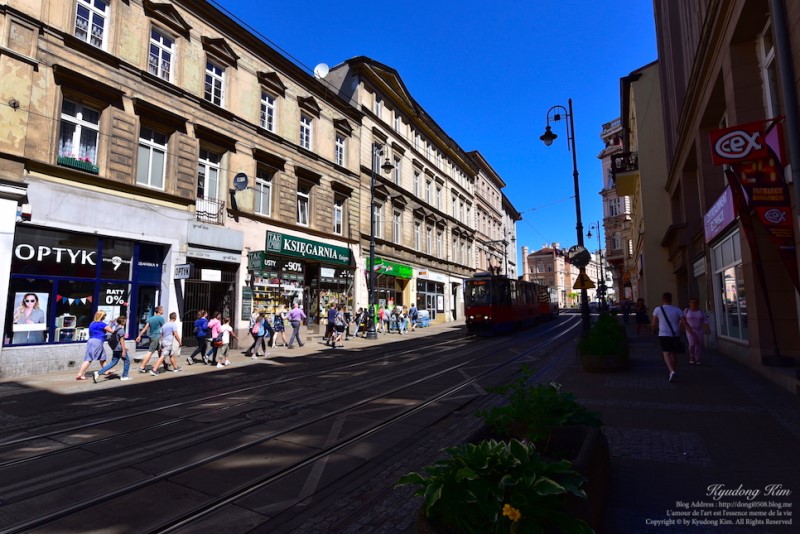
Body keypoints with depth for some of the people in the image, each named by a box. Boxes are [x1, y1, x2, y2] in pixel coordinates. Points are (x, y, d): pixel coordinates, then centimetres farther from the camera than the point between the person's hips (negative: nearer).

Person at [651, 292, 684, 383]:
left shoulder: (657, 309, -1)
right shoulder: (677, 310, 4)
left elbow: (654, 325, 1)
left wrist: (654, 331, 21)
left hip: (664, 335, -3)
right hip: (676, 335, 3)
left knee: (666, 353, -6)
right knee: (674, 353, 19)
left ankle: (672, 371, -27)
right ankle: (674, 371, 31)